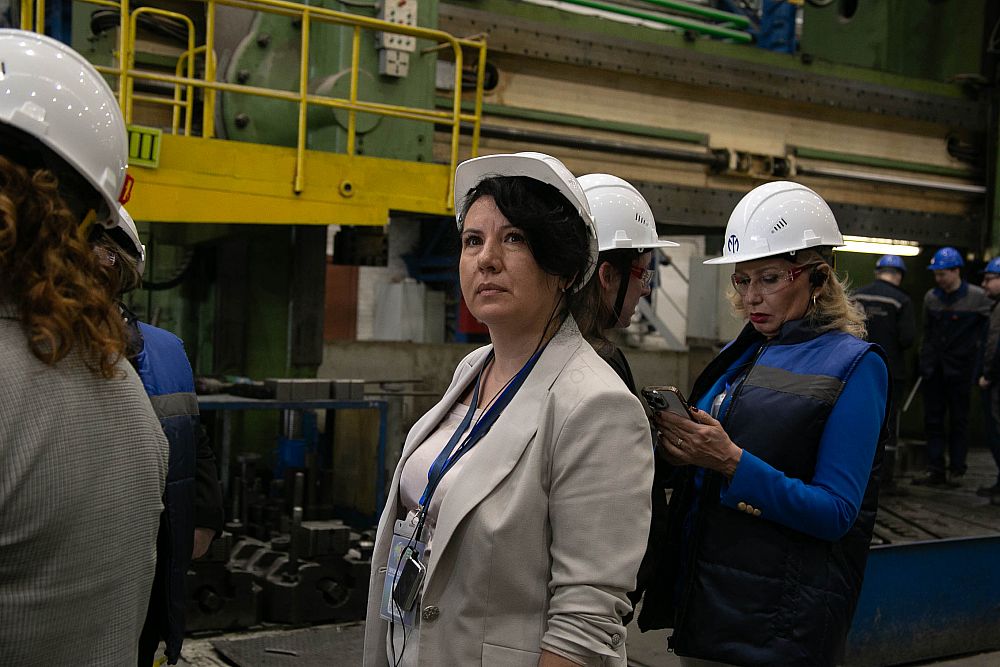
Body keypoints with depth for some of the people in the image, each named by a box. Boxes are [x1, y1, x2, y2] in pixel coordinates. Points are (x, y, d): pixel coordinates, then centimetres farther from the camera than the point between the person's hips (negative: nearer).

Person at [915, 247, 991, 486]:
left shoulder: (977, 298, -8)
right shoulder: (931, 297, 7)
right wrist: (925, 362, 10)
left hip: (959, 370, -4)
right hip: (934, 368, 4)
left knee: (958, 421, 5)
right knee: (933, 420, 5)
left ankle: (956, 469, 13)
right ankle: (935, 469, 10)